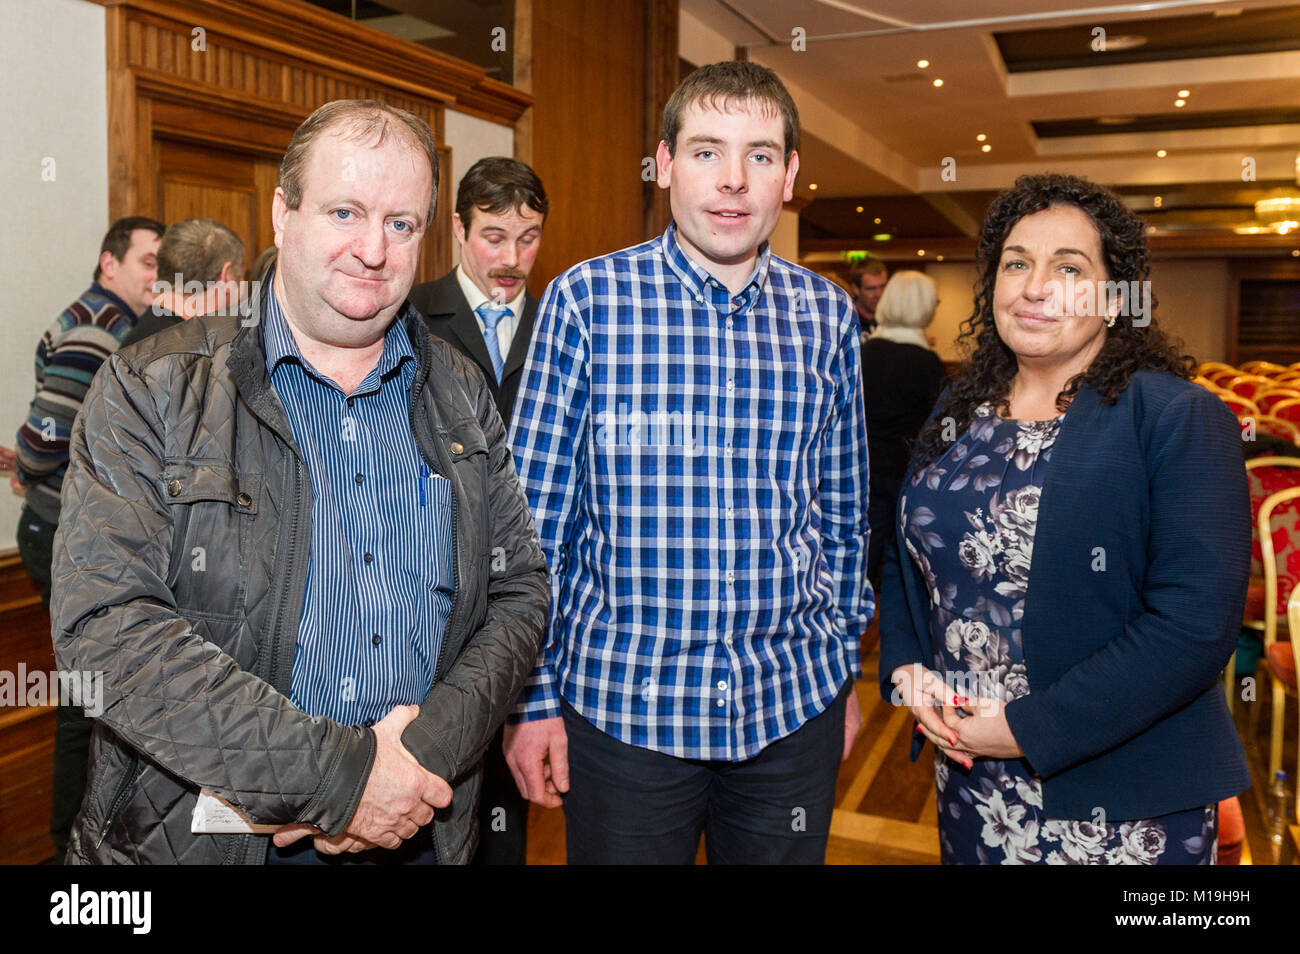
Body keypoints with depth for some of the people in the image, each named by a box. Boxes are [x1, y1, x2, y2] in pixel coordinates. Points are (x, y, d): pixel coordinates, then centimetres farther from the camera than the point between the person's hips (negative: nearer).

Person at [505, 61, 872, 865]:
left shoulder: (829, 314, 1)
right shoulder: (586, 300, -7)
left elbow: (843, 513, 9)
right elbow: (536, 514, -5)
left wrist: (844, 665, 12)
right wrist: (533, 696, -4)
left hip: (795, 705, 3)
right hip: (624, 704, -2)